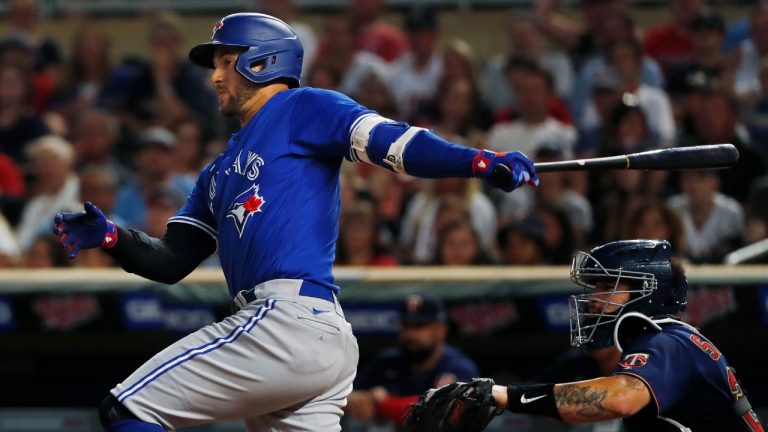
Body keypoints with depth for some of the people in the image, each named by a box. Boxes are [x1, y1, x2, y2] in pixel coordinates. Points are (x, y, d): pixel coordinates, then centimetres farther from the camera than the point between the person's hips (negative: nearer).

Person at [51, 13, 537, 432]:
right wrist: (109, 238, 7)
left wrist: (478, 161, -27)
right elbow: (172, 262, 26)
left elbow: (389, 142, -10)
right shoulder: (221, 171, 30)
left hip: (291, 318, -9)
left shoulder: (303, 110, 5)